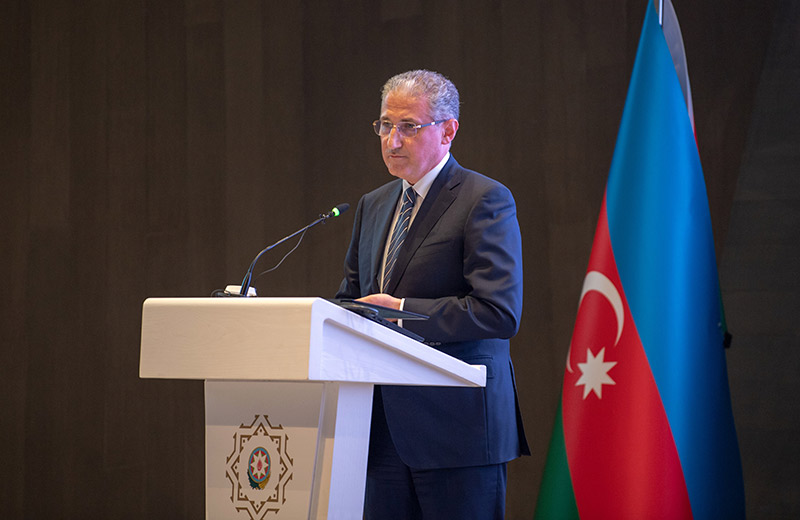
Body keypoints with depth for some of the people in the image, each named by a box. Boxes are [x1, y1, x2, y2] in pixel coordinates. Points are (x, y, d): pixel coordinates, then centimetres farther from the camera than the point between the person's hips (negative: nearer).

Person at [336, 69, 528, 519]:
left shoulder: (485, 200, -7)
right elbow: (353, 297, 24)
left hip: (457, 422, -7)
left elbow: (501, 312, -16)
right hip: (386, 428, 7)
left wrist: (404, 311, -19)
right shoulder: (373, 206, 18)